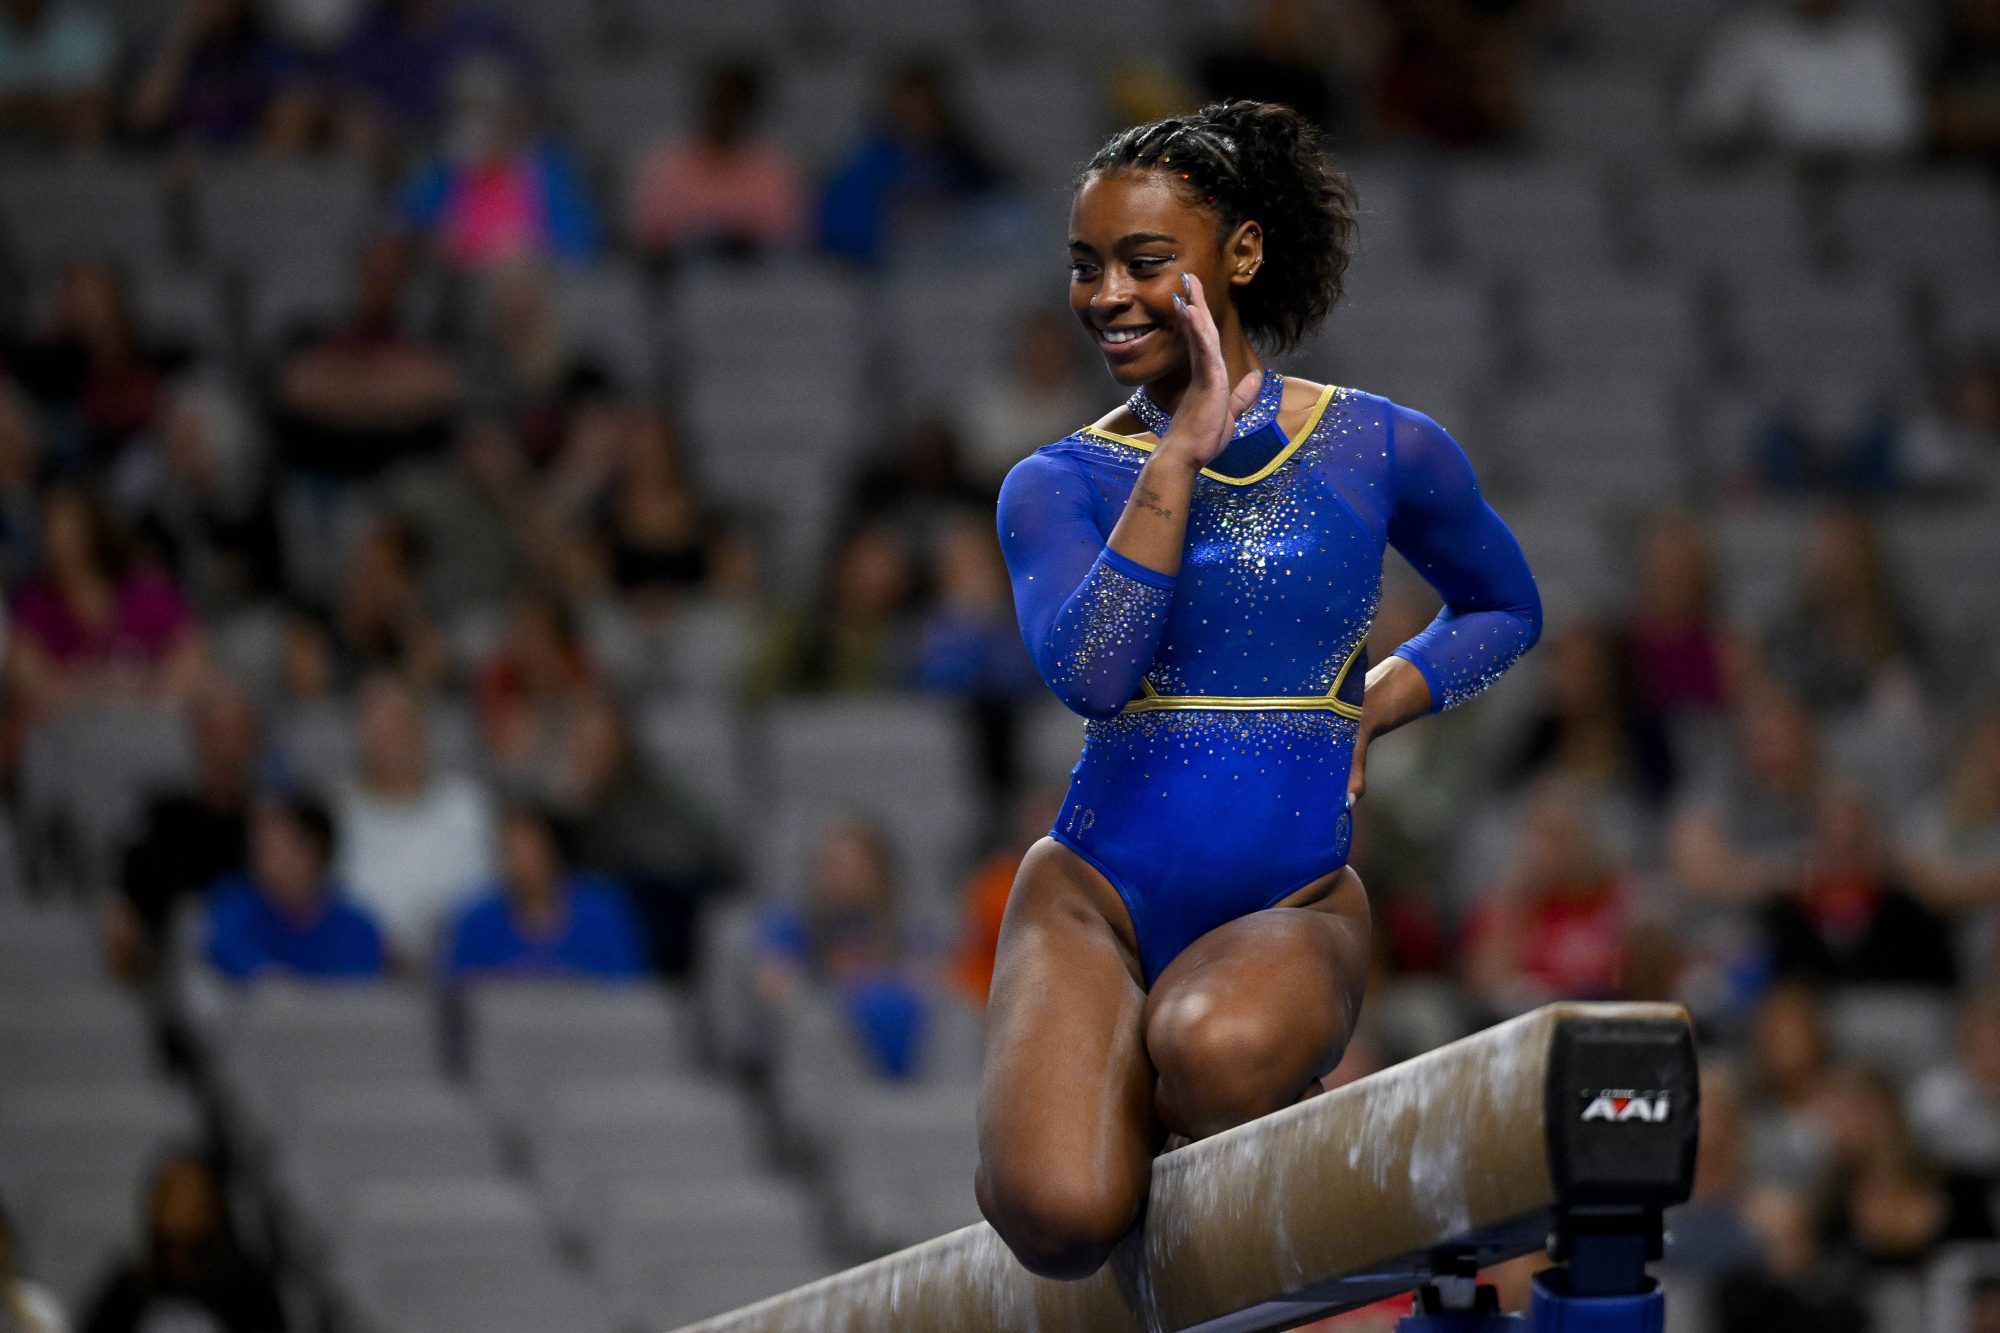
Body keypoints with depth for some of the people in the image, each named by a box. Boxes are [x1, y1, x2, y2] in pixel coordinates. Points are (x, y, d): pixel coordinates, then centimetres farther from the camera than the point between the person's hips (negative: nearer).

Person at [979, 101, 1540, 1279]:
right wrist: (1180, 456, -17)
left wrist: (1375, 705, 4)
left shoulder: (1384, 452, 5)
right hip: (1099, 893, 1)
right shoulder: (1058, 485, 2)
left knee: (1216, 1049, -39)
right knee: (1059, 1220, -26)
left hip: (1295, 903, -1)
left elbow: (1506, 609, 23)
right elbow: (1091, 673, -18)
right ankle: (1120, 1093, 13)